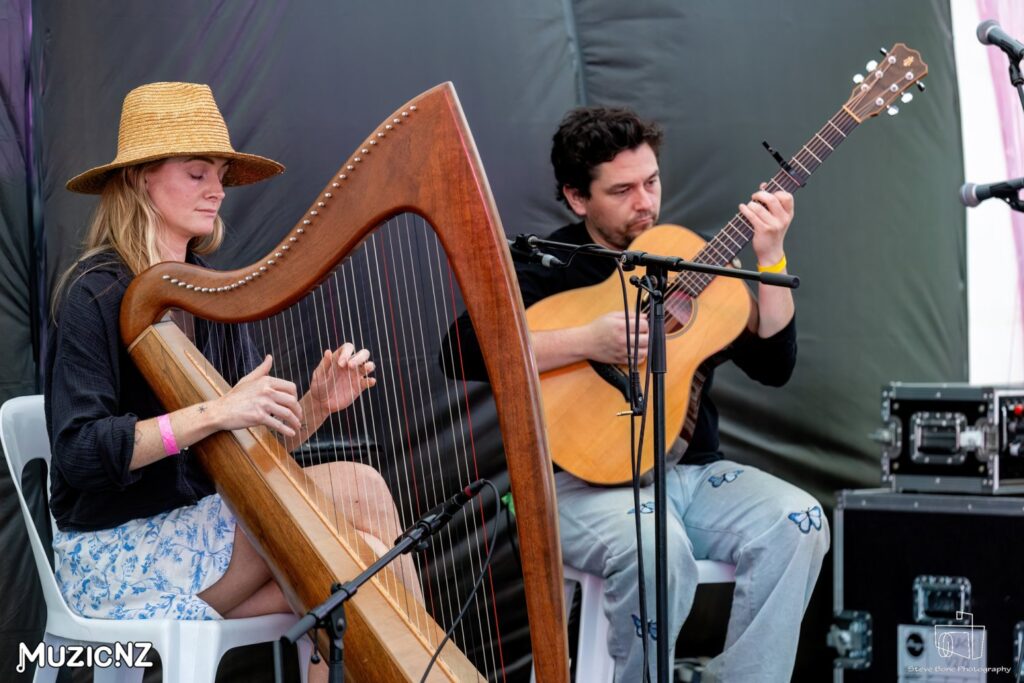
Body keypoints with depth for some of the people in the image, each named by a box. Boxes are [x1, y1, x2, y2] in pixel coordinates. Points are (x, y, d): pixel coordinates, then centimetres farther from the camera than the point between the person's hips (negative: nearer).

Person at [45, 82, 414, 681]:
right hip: (118, 549, -7)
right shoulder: (97, 294, -13)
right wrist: (214, 413, -29)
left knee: (360, 485, -13)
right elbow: (79, 453, -22)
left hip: (198, 516, 7)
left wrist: (316, 404, -12)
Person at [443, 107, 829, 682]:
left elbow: (773, 366, 3)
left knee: (798, 523, -22)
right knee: (658, 548, -35)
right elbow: (464, 351, -18)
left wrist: (771, 258, -8)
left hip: (695, 470, 5)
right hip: (589, 478, -4)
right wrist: (589, 341, -23)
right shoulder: (547, 267, -2)